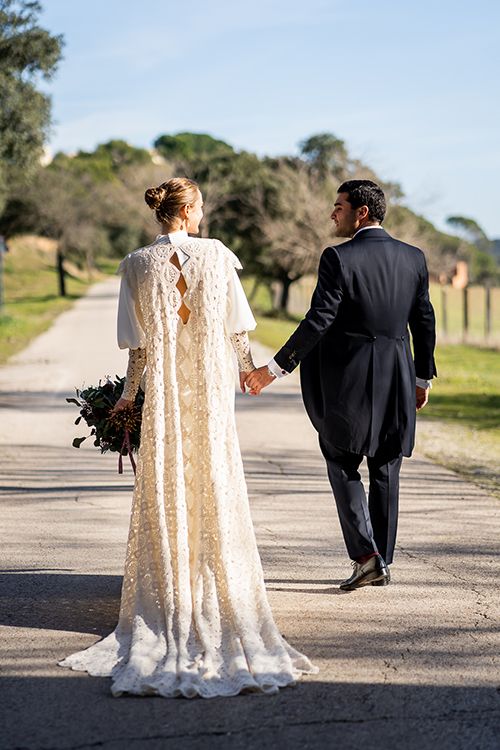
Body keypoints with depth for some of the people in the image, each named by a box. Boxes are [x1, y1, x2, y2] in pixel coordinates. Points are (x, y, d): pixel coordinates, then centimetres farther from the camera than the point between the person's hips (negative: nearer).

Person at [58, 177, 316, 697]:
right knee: (215, 492, 10)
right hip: (211, 390, 0)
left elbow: (138, 344, -4)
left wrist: (128, 395, 8)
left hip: (161, 392, 0)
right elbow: (236, 327, -1)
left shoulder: (137, 265, -5)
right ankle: (217, 592, 16)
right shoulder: (215, 255, -5)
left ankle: (168, 600, 10)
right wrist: (246, 369, 17)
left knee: (163, 497, 7)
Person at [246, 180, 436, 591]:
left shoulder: (339, 258, -13)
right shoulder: (413, 257, 4)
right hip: (397, 379, 5)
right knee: (385, 470, 13)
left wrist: (275, 368, -13)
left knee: (343, 466, 9)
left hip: (345, 378, -4)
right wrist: (423, 378, 19)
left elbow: (318, 322, -18)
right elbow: (424, 322, 8)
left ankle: (366, 554, -4)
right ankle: (382, 561, 17)